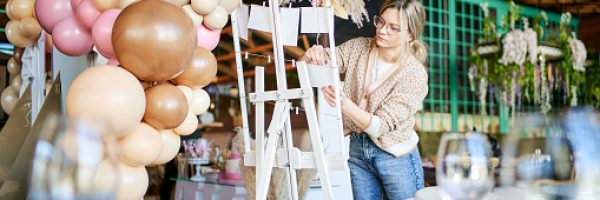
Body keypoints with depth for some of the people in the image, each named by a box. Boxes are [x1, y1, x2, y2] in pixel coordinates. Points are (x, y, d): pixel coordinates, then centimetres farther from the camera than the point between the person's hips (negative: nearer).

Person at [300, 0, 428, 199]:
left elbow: (381, 126, -22)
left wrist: (345, 104, -38)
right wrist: (312, 55, -30)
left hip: (395, 157, -3)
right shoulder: (358, 48, -5)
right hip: (358, 147, 4)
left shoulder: (415, 74, -18)